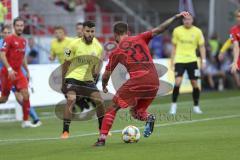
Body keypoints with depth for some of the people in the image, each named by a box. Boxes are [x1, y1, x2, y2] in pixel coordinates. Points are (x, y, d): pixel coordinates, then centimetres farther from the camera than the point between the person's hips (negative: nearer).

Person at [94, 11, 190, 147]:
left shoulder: (116, 52, 10)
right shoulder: (140, 39, 14)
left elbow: (106, 76, 16)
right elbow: (159, 29, 4)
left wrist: (104, 87, 36)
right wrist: (176, 17, 7)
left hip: (137, 81, -3)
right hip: (154, 82, 4)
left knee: (113, 108, 11)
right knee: (135, 111, 23)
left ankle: (102, 139, 0)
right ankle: (148, 117, -11)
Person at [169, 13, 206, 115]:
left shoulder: (197, 31, 1)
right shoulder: (177, 31, 1)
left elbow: (202, 47, 6)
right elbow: (174, 47, 10)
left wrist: (203, 60, -3)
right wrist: (172, 61, 7)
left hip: (192, 60, 1)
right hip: (179, 60, -1)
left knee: (195, 83, 1)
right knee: (178, 82, -15)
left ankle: (196, 106, 16)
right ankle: (174, 105, -3)